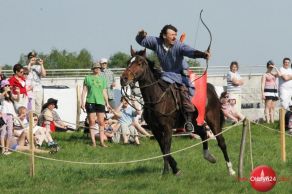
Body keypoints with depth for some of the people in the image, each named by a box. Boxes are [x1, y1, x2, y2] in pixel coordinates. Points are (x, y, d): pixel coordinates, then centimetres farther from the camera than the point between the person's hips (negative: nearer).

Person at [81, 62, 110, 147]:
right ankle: (93, 142, 2)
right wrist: (82, 102, 0)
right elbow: (84, 91, 7)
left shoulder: (102, 79, 15)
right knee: (92, 122, -2)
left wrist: (107, 103, 9)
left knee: (101, 122, -2)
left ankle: (102, 141, 1)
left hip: (100, 102, 2)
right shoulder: (88, 78, 8)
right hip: (90, 102, -2)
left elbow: (104, 92, 16)